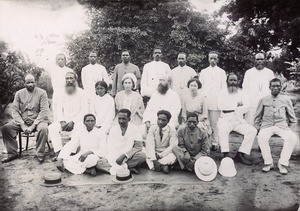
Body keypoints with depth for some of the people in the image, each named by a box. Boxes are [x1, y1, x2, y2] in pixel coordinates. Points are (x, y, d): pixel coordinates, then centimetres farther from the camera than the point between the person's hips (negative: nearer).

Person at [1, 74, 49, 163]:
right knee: (6, 128, -17)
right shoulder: (19, 93, 6)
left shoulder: (42, 93, -4)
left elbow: (44, 111, -11)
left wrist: (33, 125, -19)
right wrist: (22, 125, -15)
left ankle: (40, 153, -15)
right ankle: (12, 153, -2)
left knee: (43, 128, -34)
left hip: (37, 120, -3)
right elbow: (14, 110, 0)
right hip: (22, 120, 4)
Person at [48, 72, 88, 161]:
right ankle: (58, 152, -20)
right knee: (52, 128, -21)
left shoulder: (81, 93, 0)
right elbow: (59, 108, 10)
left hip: (77, 121, -4)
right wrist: (62, 121, -7)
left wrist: (73, 122, -15)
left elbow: (84, 111, -6)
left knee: (78, 130, -35)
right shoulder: (63, 93, 15)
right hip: (64, 120, 4)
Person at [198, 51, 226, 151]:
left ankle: (214, 143, 1)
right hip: (205, 100, 2)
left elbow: (224, 87, 9)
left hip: (216, 101, -1)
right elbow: (200, 86, 15)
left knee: (215, 123, -6)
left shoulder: (221, 72, 13)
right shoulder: (203, 71, 18)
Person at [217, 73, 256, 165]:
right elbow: (221, 106, -7)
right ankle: (226, 155, -29)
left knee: (252, 130, -20)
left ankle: (240, 154, -15)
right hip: (225, 120, -3)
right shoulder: (223, 93, 11)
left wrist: (231, 110, -10)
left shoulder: (241, 94, 17)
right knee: (222, 129, -35)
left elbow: (246, 107, 0)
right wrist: (237, 105, -4)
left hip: (239, 121, 3)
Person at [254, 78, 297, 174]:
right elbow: (257, 118, 14)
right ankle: (268, 163, -14)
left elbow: (293, 119, 15)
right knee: (261, 137, -32)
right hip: (267, 125, 0)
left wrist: (290, 131, 3)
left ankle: (282, 164, -15)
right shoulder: (263, 100, 9)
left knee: (292, 138, -29)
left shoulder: (286, 100, 10)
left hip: (282, 126, 1)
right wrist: (258, 129, 2)